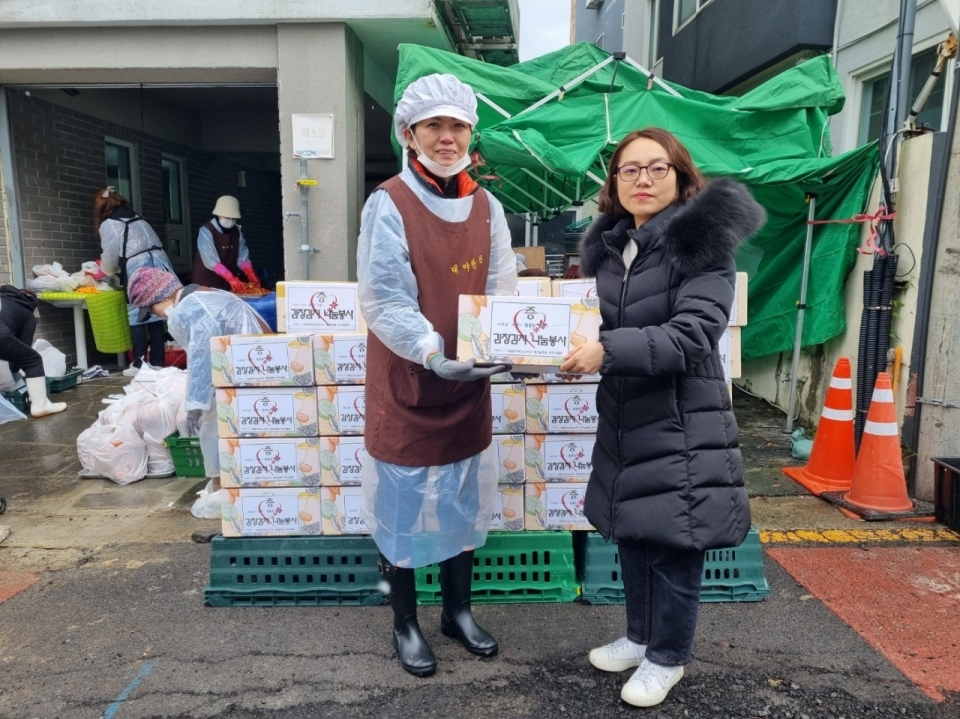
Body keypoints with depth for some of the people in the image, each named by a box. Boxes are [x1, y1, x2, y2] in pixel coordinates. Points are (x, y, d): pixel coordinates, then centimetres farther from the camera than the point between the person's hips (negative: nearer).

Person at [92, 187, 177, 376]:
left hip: (139, 268, -6)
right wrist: (107, 265, 39)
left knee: (136, 315, 0)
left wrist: (98, 275, 27)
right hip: (159, 263, 6)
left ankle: (139, 363, -1)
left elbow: (111, 256, 8)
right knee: (155, 314, 7)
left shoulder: (108, 224, 6)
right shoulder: (136, 218, 27)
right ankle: (157, 362, 9)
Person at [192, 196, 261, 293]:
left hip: (227, 283, 5)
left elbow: (242, 256, 0)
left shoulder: (236, 231, 4)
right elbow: (210, 260, -25)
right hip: (206, 283, -5)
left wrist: (250, 274, -19)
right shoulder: (206, 231, -14)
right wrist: (230, 277, -37)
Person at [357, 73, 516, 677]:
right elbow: (386, 301, -18)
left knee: (463, 501, 17)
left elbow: (501, 290, 2)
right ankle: (405, 623, 30)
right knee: (403, 504, 9)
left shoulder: (487, 207, 6)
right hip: (406, 385, -4)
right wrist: (434, 355, -32)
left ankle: (459, 610, 38)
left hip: (468, 386, 5)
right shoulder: (388, 205, -10)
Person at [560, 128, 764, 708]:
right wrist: (581, 347, 1)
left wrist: (608, 352, -27)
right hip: (624, 420, 7)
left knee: (674, 546, 5)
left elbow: (692, 335, -21)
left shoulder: (703, 240, -12)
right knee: (631, 536, 18)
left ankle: (667, 657, 28)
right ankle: (640, 637, 39)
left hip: (683, 426, -7)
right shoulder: (610, 246, 10)